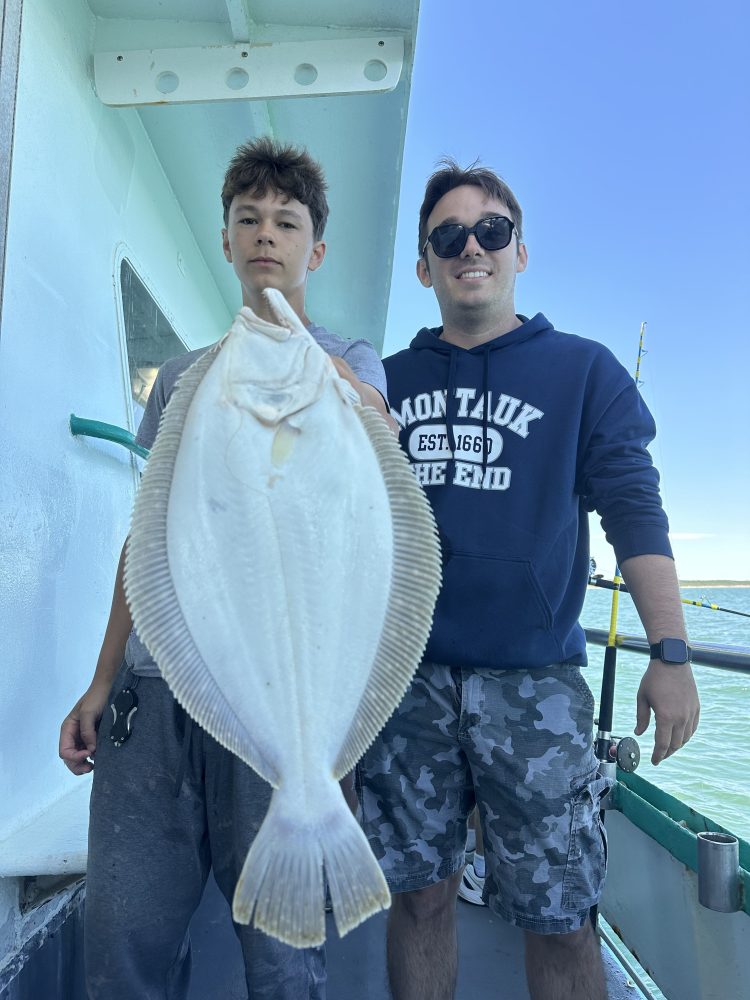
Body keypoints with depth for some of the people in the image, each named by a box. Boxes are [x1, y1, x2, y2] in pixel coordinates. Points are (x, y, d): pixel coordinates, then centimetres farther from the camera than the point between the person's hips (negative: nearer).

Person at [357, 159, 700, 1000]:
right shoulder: (387, 381, 11)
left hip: (533, 679, -1)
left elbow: (635, 513, 0)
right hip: (405, 674, 2)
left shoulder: (582, 370, 5)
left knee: (558, 918, 5)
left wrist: (670, 654, -9)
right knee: (420, 894, 12)